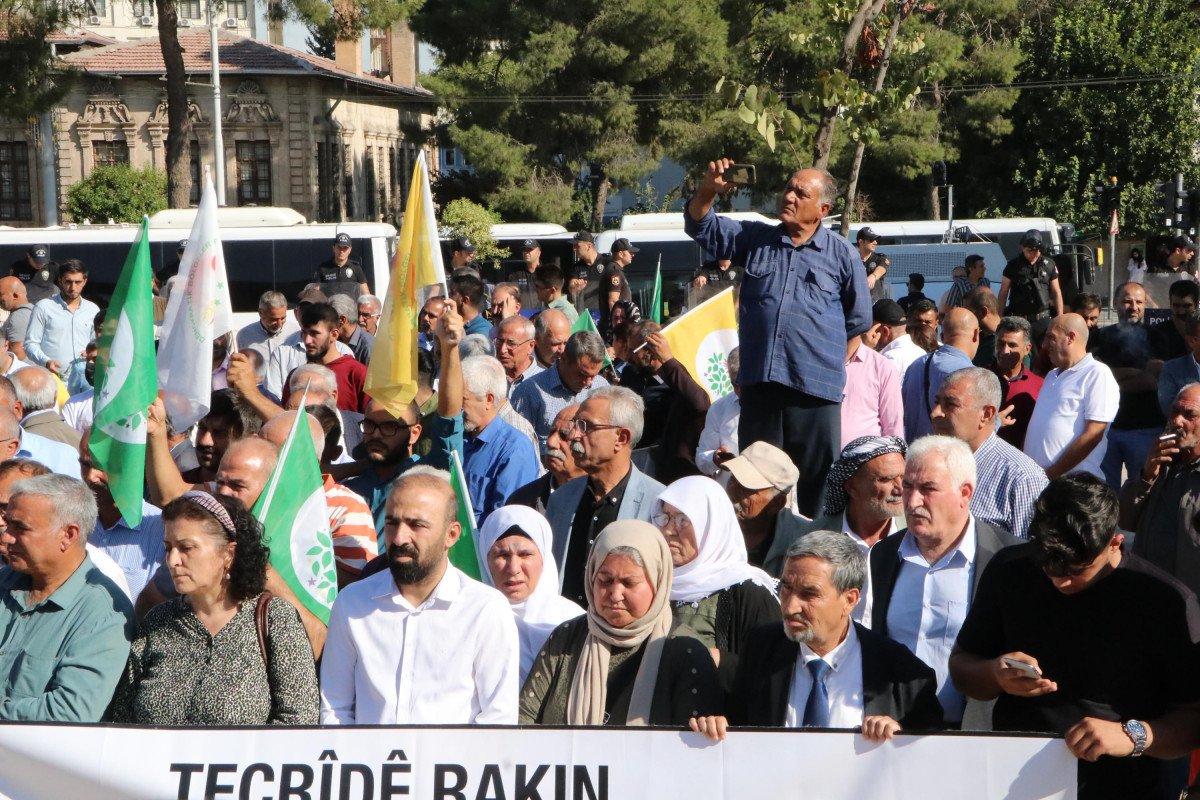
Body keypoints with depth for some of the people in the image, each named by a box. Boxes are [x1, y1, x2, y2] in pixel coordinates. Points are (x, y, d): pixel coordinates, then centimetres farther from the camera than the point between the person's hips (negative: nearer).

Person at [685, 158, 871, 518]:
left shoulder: (842, 255, 4)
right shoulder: (755, 239, 12)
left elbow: (859, 320, 12)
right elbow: (700, 226, 9)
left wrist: (835, 365, 10)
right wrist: (708, 191, -9)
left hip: (815, 390, -3)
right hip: (759, 384, 3)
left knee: (818, 482, -1)